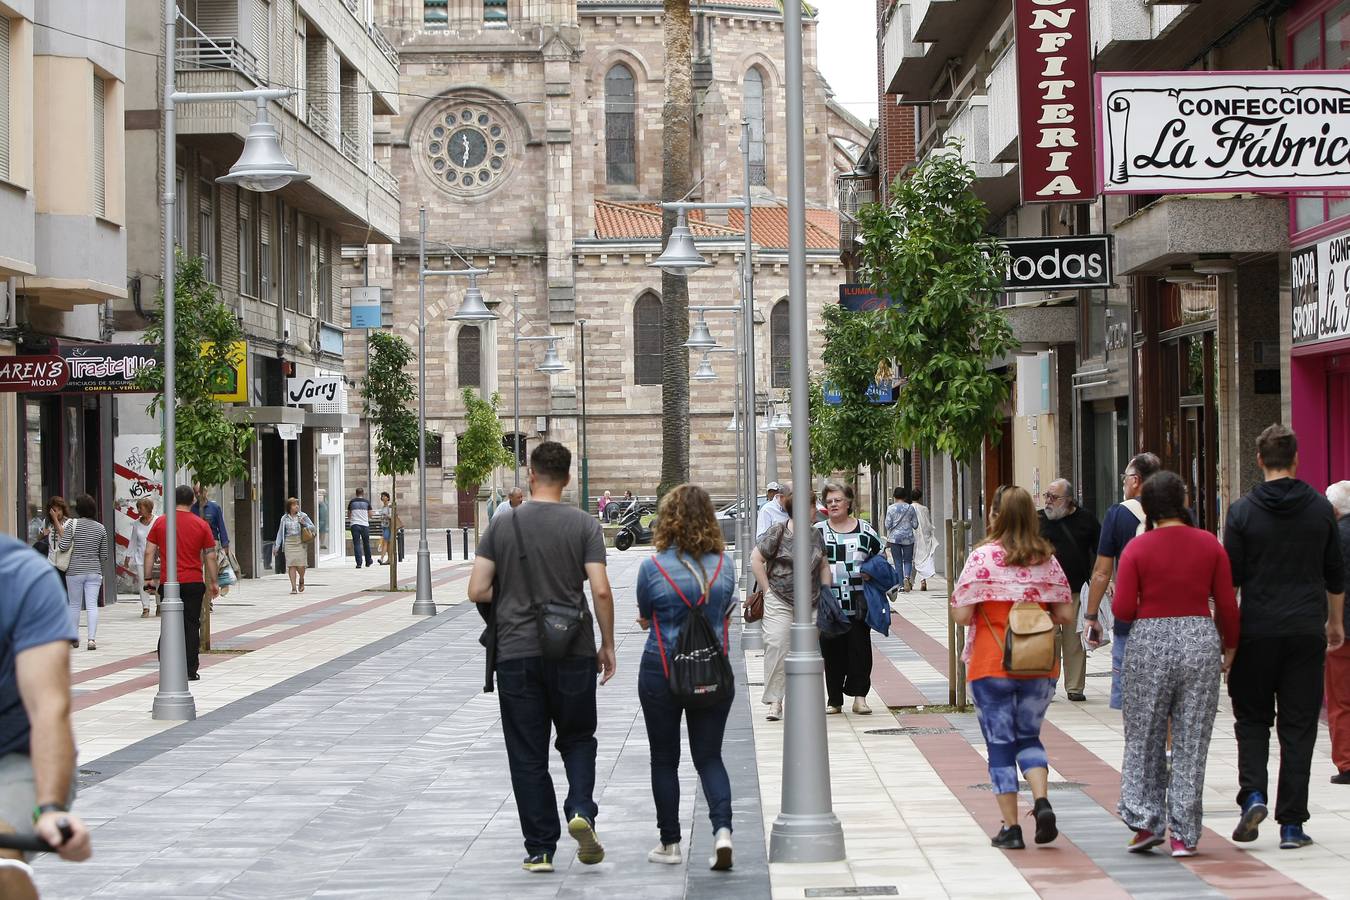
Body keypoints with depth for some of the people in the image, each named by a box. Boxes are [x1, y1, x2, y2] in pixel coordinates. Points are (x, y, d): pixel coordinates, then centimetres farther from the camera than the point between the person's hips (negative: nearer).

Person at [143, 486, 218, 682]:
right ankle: (190, 671, 3)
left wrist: (148, 578, 8)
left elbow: (149, 552, 2)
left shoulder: (160, 522, 3)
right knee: (191, 626, 4)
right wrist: (213, 583, 11)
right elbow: (210, 556, 3)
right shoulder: (201, 525, 1)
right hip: (194, 583, -1)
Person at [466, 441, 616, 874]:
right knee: (578, 738, 18)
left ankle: (540, 849, 7)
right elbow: (600, 591, -10)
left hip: (516, 654, 0)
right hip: (573, 652, 0)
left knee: (527, 754, 7)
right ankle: (580, 811, -6)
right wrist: (607, 644, 3)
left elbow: (477, 590, -4)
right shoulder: (583, 525, -3)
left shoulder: (503, 525, 0)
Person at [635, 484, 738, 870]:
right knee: (709, 756, 10)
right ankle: (722, 829, -11)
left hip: (661, 673, -2)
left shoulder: (653, 567, -13)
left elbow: (644, 620, 1)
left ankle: (670, 843, 16)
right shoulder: (724, 565, -5)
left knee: (664, 759, 11)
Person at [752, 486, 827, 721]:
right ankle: (775, 701, -8)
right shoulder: (777, 532, -7)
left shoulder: (816, 535, 10)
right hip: (779, 602, -5)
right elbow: (756, 559, -6)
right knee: (777, 646, -13)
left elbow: (824, 565, 19)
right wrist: (767, 590, -8)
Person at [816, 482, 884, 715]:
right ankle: (834, 700, 10)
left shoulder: (865, 531, 7)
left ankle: (859, 697, 7)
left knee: (860, 650, 0)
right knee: (832, 652, 3)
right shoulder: (817, 532, 5)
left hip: (858, 605, 0)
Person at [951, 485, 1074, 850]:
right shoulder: (1047, 559, 0)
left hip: (991, 666, -3)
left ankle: (1011, 828, 6)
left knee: (1000, 744, 6)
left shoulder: (983, 557, -11)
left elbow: (962, 615, -13)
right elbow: (1065, 615, 2)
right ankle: (1042, 801, -4)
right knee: (1029, 736, 19)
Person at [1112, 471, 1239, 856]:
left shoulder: (1138, 548, -5)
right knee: (1191, 742, 7)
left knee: (1144, 738, 13)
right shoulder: (1209, 544, 0)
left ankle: (1145, 823, 9)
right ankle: (1184, 835, 8)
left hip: (1149, 642, -1)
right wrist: (1230, 648, 14)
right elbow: (1227, 605, 0)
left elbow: (1122, 609, -8)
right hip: (1200, 640, 1)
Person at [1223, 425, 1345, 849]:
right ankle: (1292, 824, 3)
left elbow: (1230, 577, -4)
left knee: (1252, 717, 13)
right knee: (1299, 726, 5)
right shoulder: (1320, 508, 3)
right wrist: (1336, 622, 24)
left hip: (1258, 630, -1)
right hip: (1307, 630, 1)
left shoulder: (1243, 511, -4)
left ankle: (1253, 794, -9)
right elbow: (1336, 574, 11)